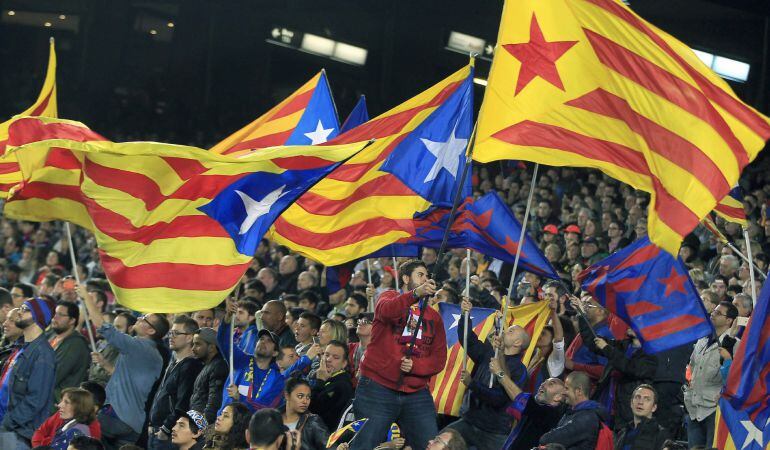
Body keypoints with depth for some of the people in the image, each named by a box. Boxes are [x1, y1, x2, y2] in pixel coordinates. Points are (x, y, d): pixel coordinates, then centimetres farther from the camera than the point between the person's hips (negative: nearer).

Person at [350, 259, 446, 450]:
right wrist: (416, 294, -36)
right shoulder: (390, 297, 7)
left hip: (416, 393, 4)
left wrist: (414, 365, -11)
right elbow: (386, 310, -20)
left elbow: (439, 359, 9)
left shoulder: (434, 317, 16)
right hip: (378, 388, -4)